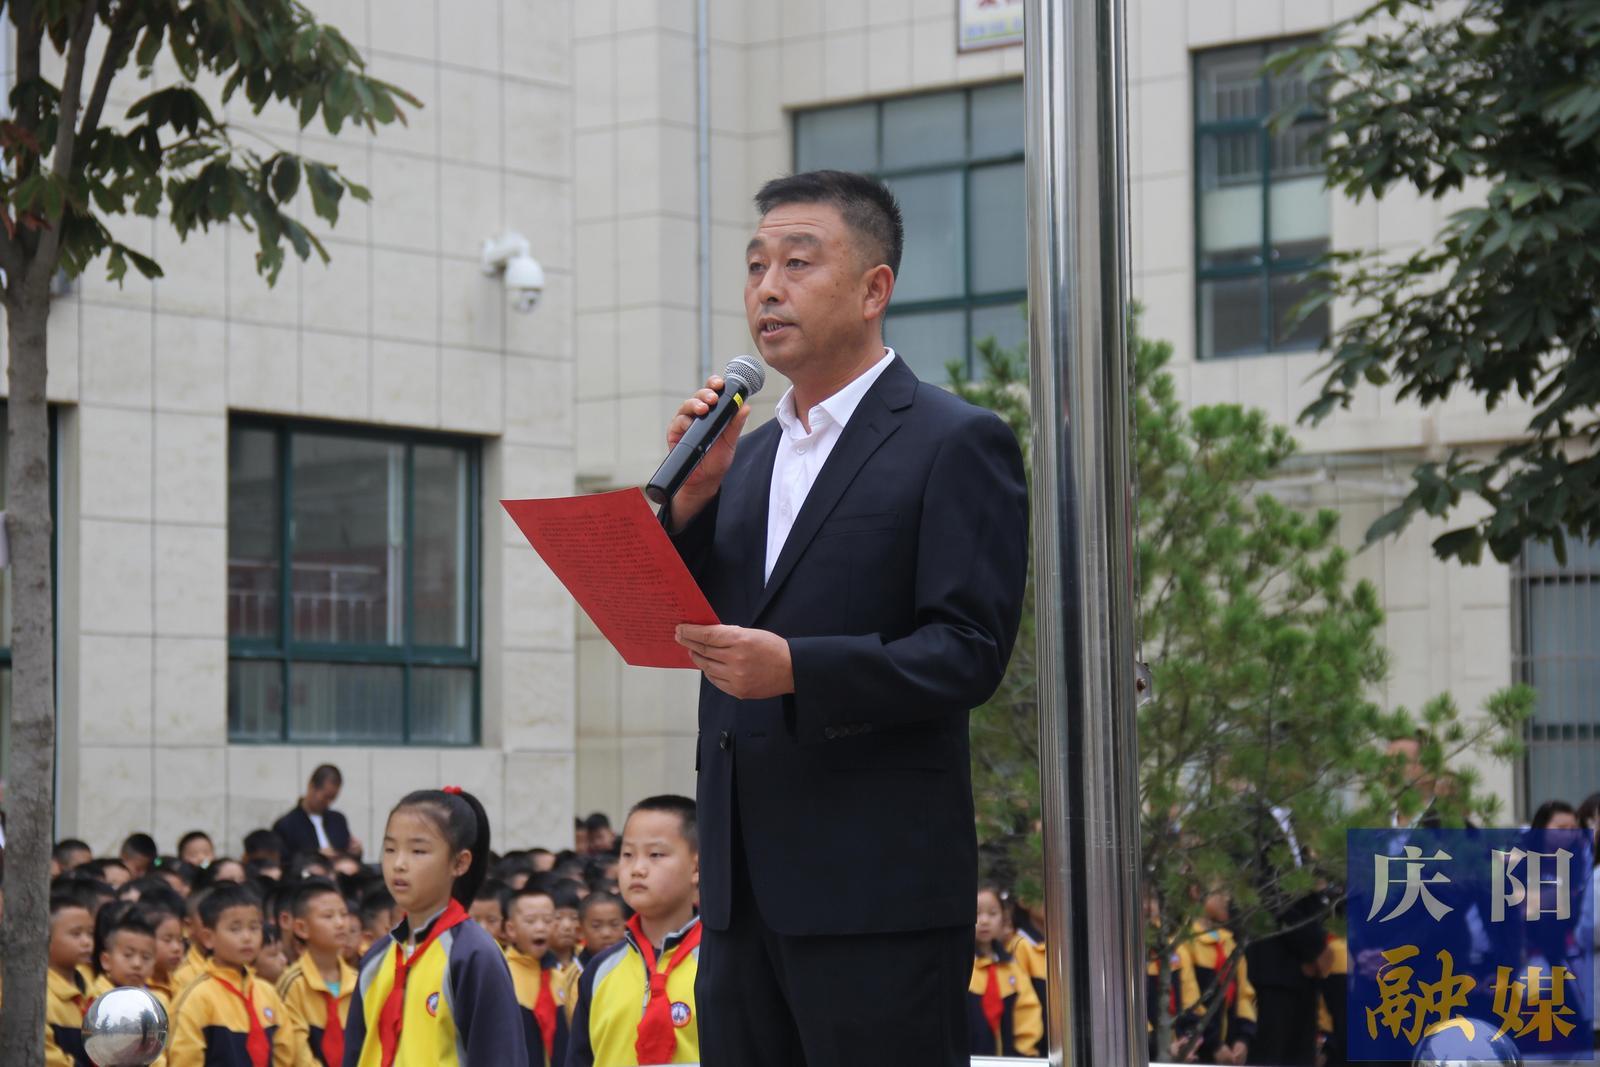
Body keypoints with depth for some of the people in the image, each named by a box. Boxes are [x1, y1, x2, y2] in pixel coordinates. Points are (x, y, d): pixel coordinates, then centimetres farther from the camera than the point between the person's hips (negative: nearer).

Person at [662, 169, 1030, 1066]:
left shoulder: (957, 443, -5)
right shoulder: (750, 455, 18)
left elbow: (973, 651, -13)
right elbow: (690, 631, 14)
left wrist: (796, 670, -25)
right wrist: (692, 498, -1)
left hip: (877, 883, -7)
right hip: (747, 883, 7)